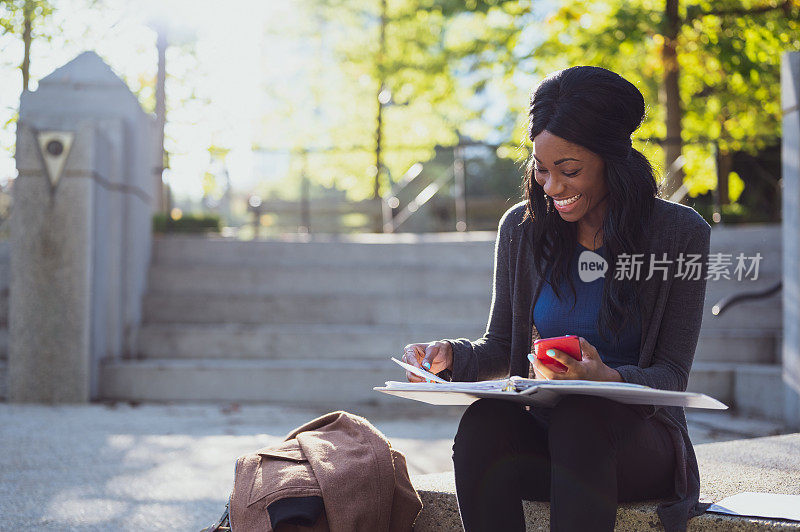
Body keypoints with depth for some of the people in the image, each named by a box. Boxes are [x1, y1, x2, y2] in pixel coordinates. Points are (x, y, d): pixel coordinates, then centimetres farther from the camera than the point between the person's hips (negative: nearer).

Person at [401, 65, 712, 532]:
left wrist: (608, 379, -28)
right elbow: (500, 348, 13)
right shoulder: (521, 227, 6)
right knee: (481, 421, -32)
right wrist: (450, 356, -10)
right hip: (540, 432, 3)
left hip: (637, 443, -2)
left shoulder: (682, 234, -4)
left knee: (581, 417, -37)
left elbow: (672, 375, -5)